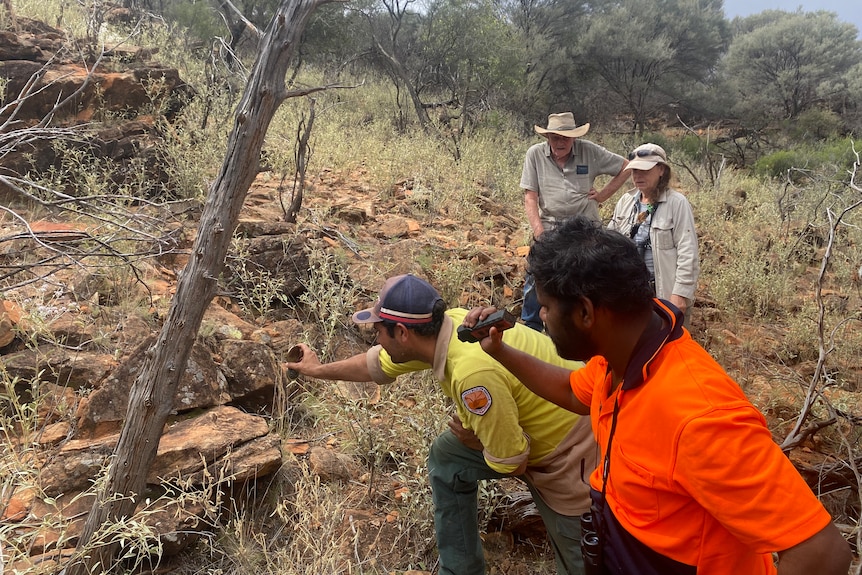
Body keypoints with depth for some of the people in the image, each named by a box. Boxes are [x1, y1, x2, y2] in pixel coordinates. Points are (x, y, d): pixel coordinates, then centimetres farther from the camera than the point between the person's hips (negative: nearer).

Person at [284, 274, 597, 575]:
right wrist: (319, 370, 21)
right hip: (523, 426, 9)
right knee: (446, 456, 12)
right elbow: (377, 364, 9)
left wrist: (474, 440, -7)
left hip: (570, 448, -8)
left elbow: (510, 463, -28)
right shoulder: (442, 325, -11)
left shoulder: (472, 372, -37)